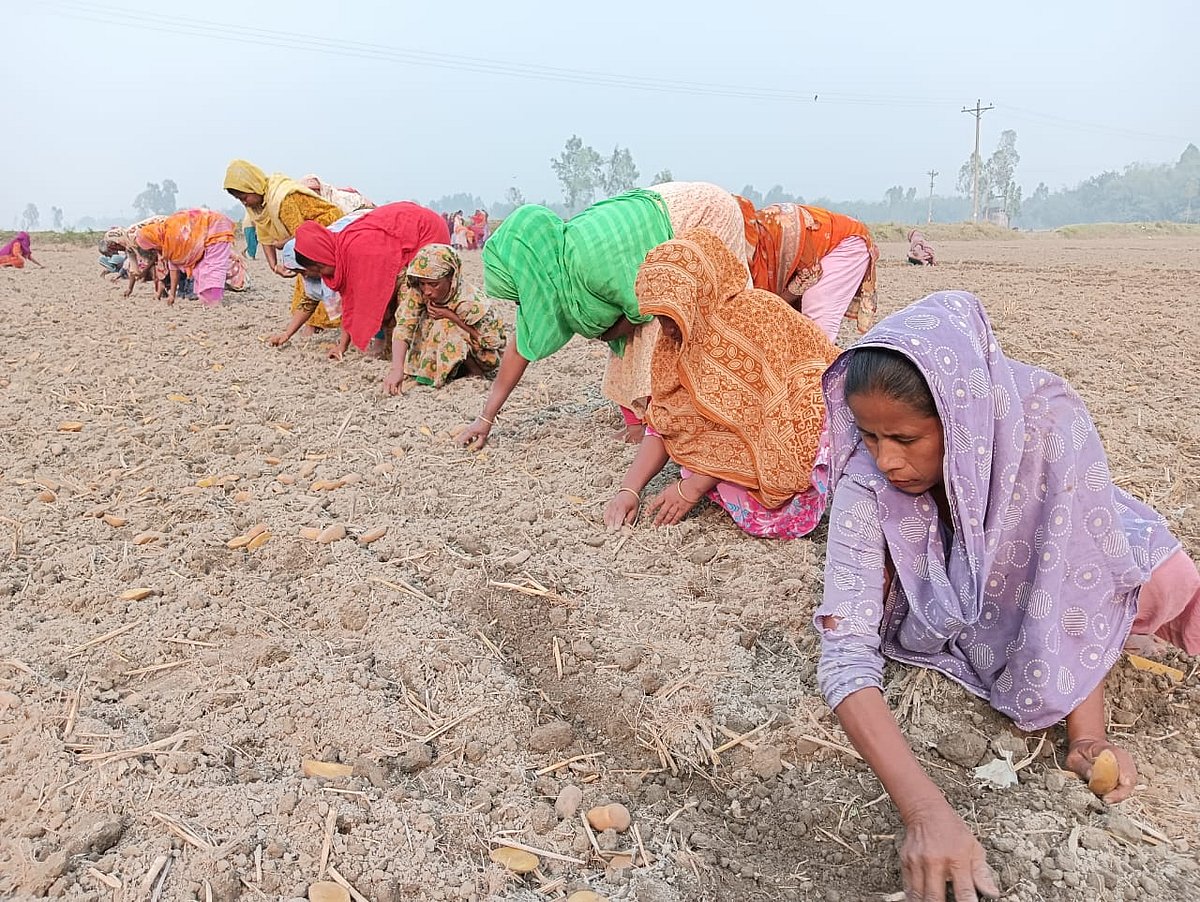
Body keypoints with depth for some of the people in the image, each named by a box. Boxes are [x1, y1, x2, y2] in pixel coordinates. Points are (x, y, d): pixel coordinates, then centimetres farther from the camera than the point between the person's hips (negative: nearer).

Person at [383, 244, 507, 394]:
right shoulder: (417, 291, -23)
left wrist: (452, 317, -32)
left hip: (485, 352, -5)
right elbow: (403, 328, -31)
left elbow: (492, 341, -26)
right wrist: (397, 370, -46)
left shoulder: (469, 302, -33)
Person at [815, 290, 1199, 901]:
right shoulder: (866, 479, -33)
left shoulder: (1048, 419, -35)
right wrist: (924, 809, -48)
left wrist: (1087, 735, -31)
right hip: (951, 613, 2)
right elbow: (846, 651, -37)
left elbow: (1083, 573, -28)